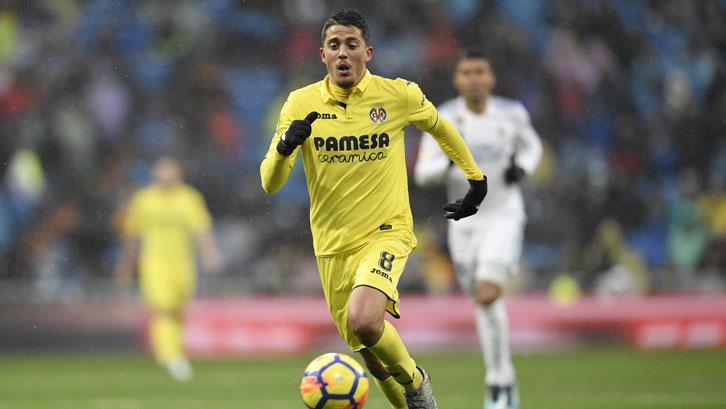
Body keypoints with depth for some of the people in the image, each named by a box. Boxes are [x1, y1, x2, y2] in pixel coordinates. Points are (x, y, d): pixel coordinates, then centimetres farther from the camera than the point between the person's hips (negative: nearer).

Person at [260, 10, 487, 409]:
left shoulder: (398, 95, -6)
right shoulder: (301, 103, -4)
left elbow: (440, 127, 16)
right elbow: (269, 183, -7)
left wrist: (476, 180, 21)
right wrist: (285, 147, -27)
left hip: (386, 234, -3)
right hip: (333, 245, 3)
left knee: (363, 320, -29)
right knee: (370, 354, 9)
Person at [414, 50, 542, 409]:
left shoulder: (512, 114, -1)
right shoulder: (443, 119, -4)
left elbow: (532, 146, 19)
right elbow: (422, 173, -7)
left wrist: (522, 167, -3)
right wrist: (448, 162, -28)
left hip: (504, 217, -2)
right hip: (465, 222, 2)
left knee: (488, 294, -21)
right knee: (485, 304, 7)